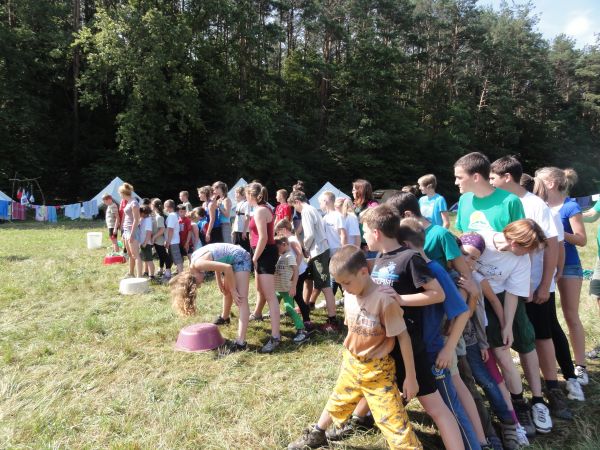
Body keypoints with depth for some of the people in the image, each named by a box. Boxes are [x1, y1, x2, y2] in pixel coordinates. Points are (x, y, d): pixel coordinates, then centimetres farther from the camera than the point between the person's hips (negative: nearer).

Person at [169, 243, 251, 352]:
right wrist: (220, 283, 11)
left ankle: (241, 342, -23)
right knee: (226, 290, 29)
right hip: (232, 260, 10)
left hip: (240, 258, -10)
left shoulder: (198, 264, -24)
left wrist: (233, 291, -19)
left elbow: (227, 268, -29)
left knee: (241, 299, -17)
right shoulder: (195, 259, 2)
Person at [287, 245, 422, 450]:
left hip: (377, 370, -6)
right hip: (351, 363, 6)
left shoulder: (384, 299, -27)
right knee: (337, 403, 26)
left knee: (393, 420, -3)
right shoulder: (349, 295, -7)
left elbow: (403, 337, -19)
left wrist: (411, 377, -14)